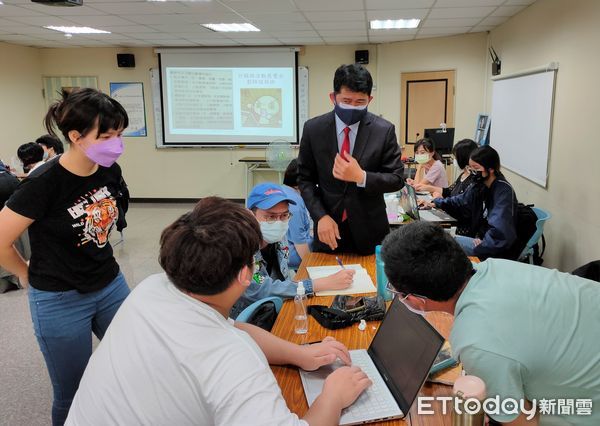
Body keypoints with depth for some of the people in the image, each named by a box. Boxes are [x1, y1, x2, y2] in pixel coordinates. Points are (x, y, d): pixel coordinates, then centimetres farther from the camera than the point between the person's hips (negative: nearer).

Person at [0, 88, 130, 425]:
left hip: (111, 286, 6)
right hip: (60, 300, -5)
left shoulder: (110, 171, -5)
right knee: (73, 393, 11)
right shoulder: (45, 182, -23)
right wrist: (30, 275, 1)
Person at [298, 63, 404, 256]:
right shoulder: (313, 129, -4)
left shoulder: (384, 130, -7)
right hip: (328, 228, 1)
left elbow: (397, 179, -5)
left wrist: (361, 177, -22)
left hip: (369, 230, 0)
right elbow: (305, 179, 1)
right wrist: (321, 216, -12)